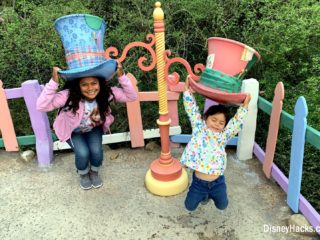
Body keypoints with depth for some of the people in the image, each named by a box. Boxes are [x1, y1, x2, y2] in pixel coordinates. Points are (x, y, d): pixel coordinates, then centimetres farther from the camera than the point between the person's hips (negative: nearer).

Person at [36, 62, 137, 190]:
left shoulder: (106, 93, -29)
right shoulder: (69, 96, -37)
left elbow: (132, 96, -29)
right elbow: (41, 106, -44)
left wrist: (121, 76, -41)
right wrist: (54, 82, -53)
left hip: (94, 128, 2)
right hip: (72, 130, -2)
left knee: (96, 151, -19)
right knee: (83, 153, -22)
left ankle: (94, 172, 19)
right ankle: (83, 175, 17)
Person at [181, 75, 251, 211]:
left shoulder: (223, 135, 1)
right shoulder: (199, 129, -3)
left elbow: (237, 122, -2)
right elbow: (192, 110, -2)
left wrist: (244, 106, -6)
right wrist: (187, 90, -2)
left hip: (216, 182, 1)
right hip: (199, 181, -1)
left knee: (222, 206, 18)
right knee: (190, 206, 13)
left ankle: (210, 194, 49)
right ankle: (204, 195, 44)